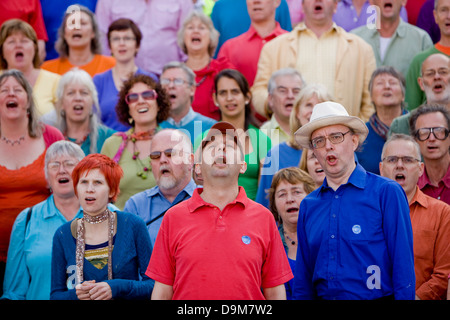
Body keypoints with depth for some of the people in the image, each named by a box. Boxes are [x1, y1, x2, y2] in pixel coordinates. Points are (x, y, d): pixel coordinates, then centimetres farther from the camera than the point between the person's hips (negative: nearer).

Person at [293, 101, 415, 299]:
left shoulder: (387, 192, -6)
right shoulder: (308, 205, 7)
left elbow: (403, 265, -9)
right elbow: (303, 273, 11)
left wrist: (405, 297, -15)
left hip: (376, 297, -4)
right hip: (323, 296, 4)